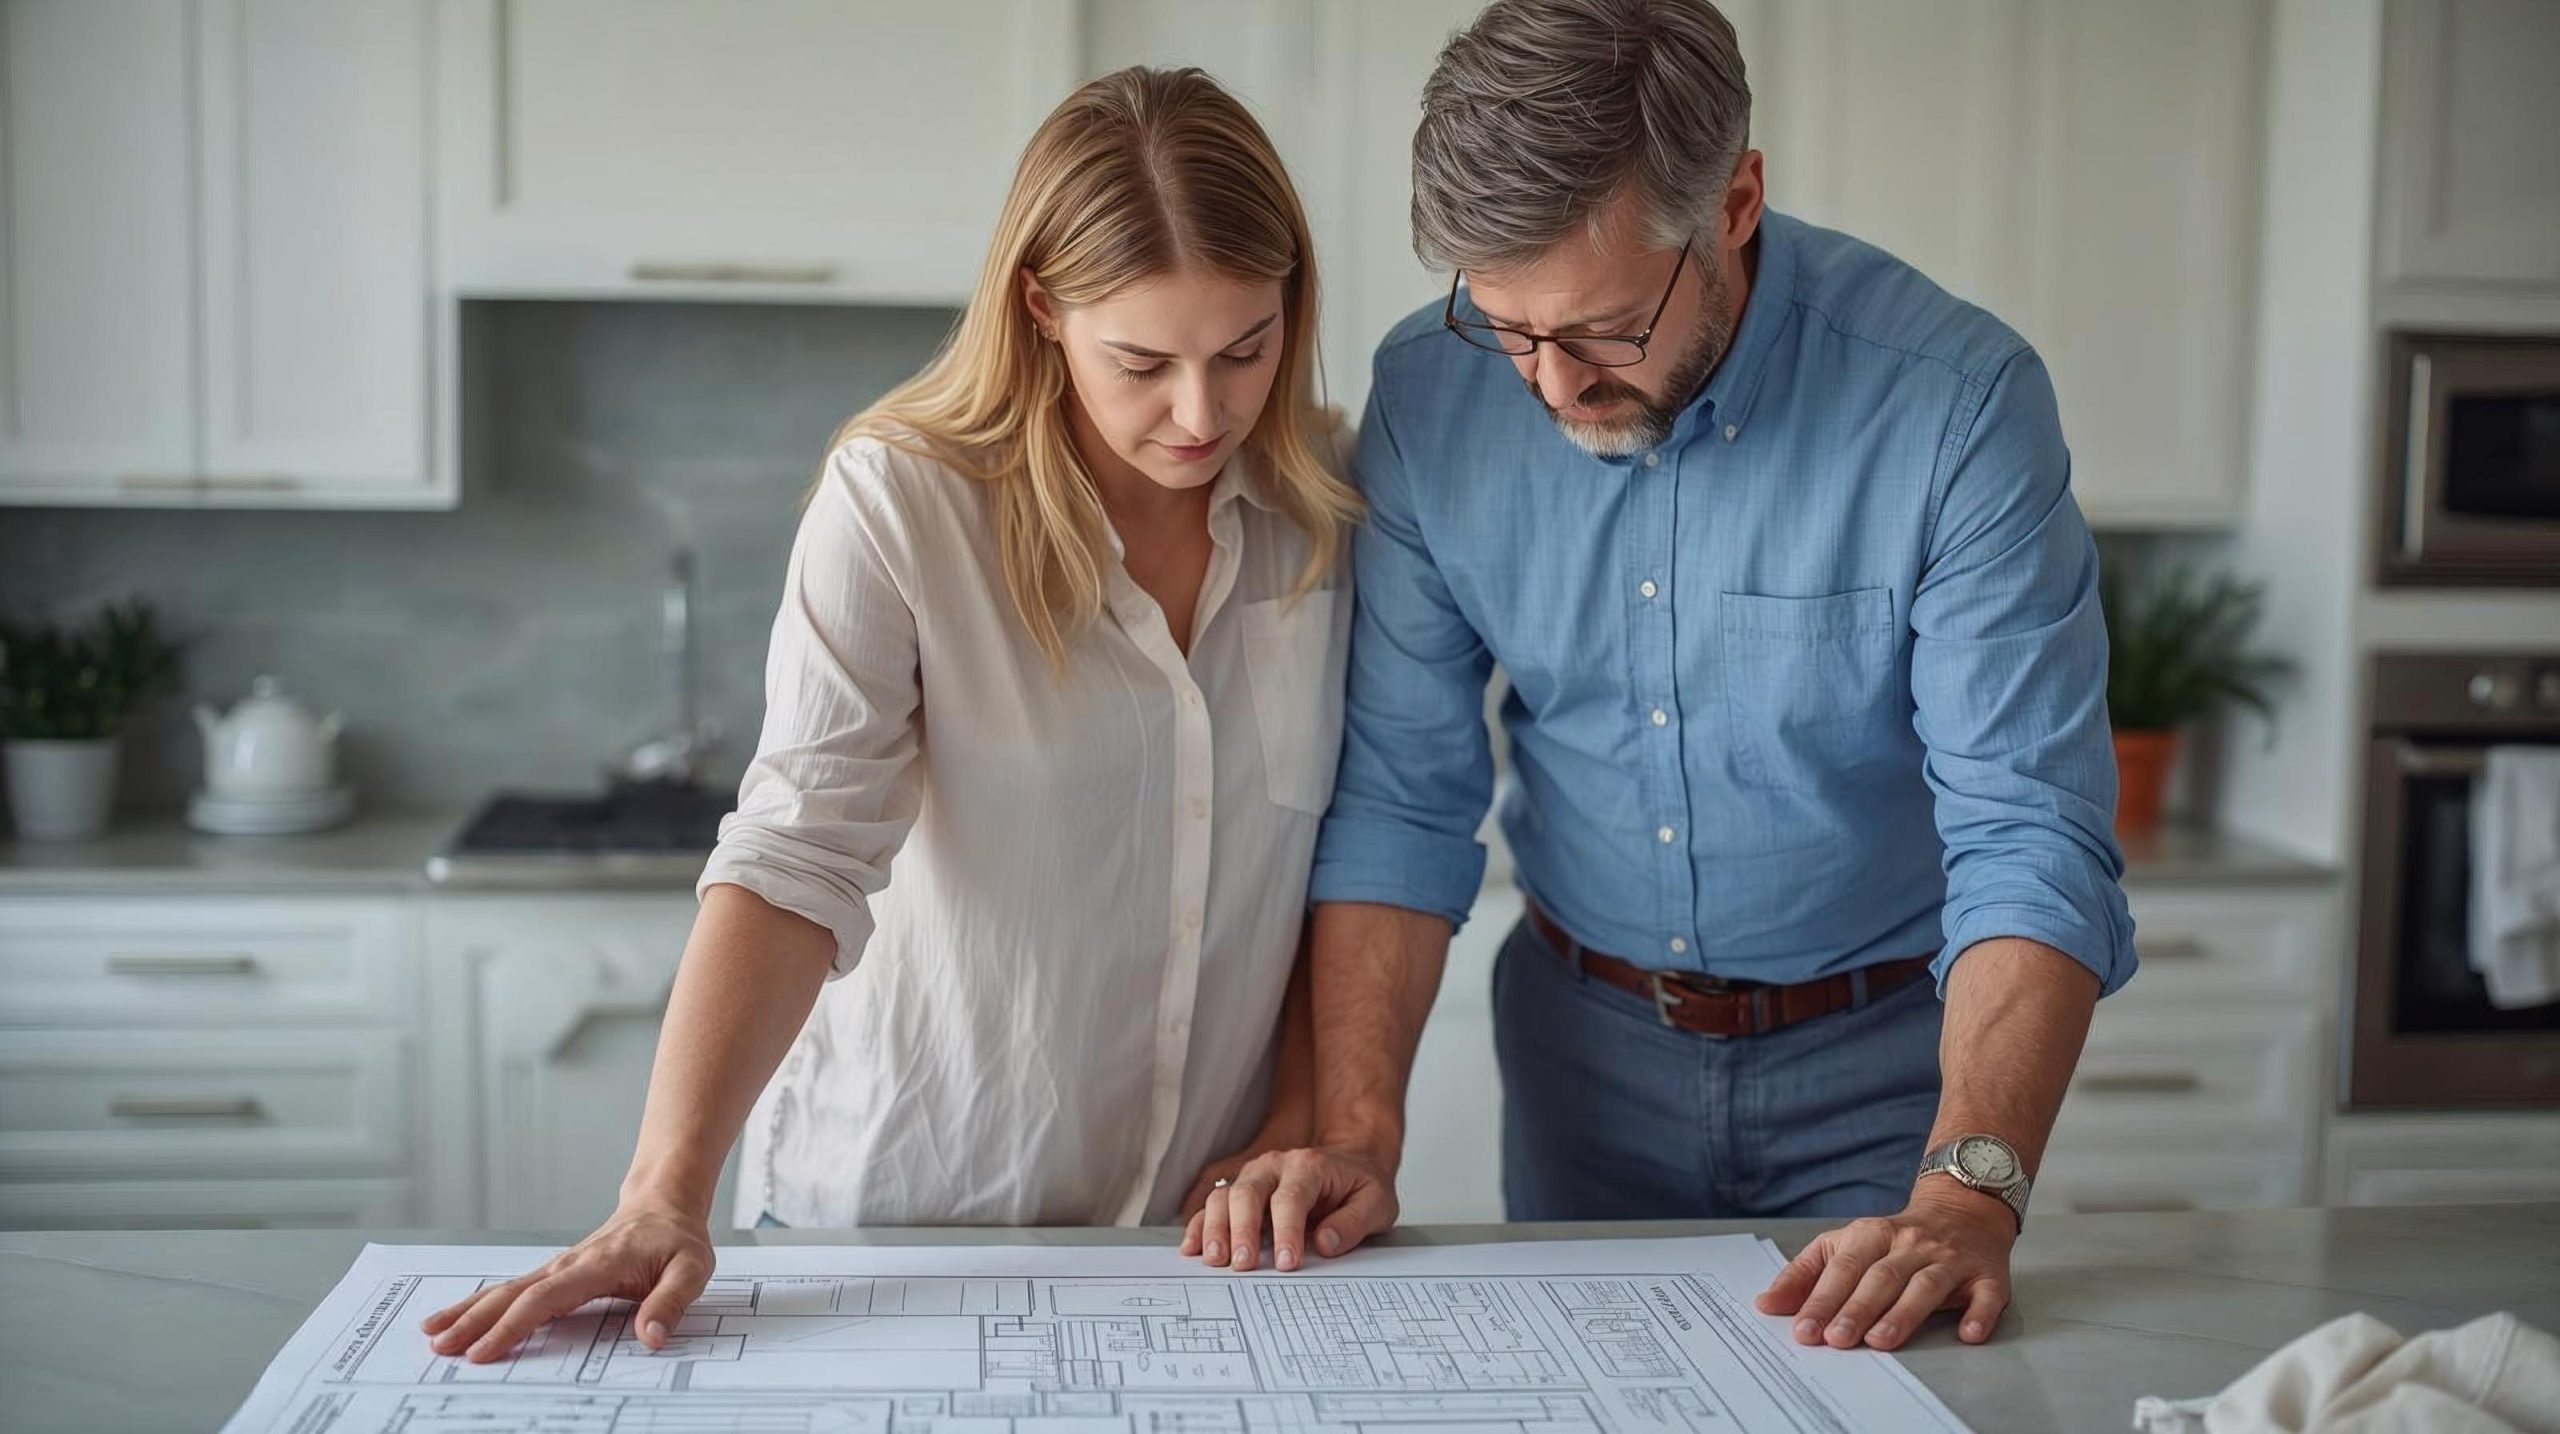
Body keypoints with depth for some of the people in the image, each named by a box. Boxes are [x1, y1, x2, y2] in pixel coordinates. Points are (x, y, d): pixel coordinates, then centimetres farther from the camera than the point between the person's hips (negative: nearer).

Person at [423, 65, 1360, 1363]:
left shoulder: (1328, 509, -4)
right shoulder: (899, 500, -15)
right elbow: (797, 854, -22)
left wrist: (1303, 1120, -2)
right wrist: (667, 1197, -30)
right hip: (899, 1209, -3)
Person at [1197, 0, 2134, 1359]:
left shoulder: (1957, 399, -22)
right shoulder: (1430, 393, -13)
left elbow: (2029, 840, -25)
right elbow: (1399, 800, -9)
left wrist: (1968, 1191, -38)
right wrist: (1356, 1136, -20)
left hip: (1879, 1058, -2)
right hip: (1586, 1042, 3)